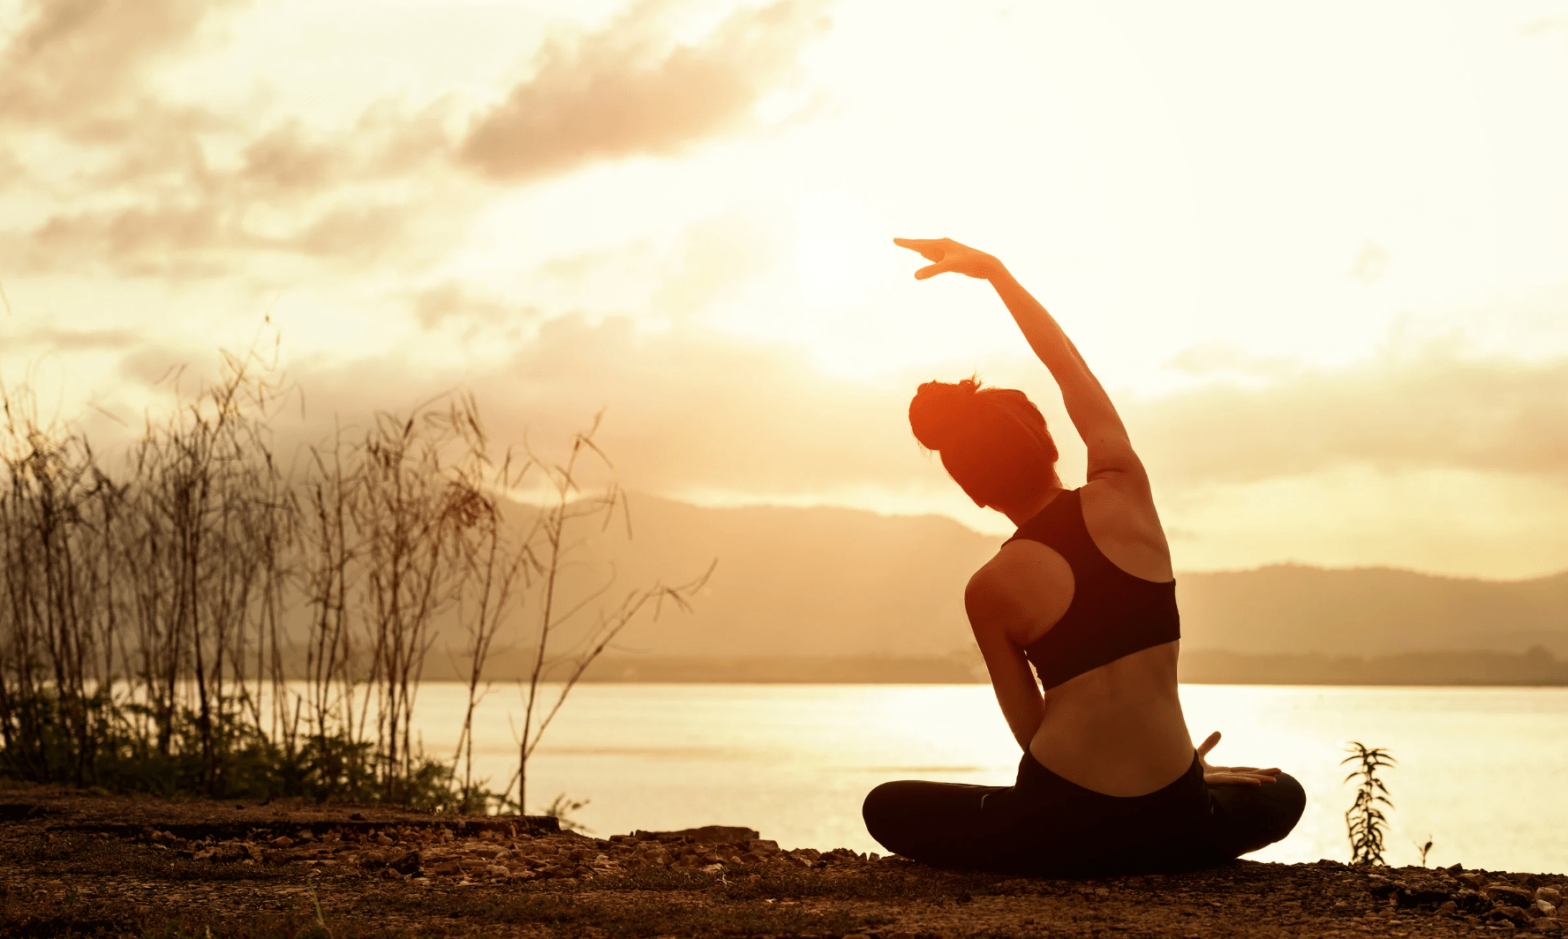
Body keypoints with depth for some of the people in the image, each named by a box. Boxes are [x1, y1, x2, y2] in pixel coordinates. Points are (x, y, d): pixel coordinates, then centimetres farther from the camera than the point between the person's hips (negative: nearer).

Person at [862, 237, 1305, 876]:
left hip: (1062, 827, -2)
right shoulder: (1123, 494, -1)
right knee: (1281, 795, 36)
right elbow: (1070, 367, 14)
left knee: (886, 808, 22)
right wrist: (993, 269, 23)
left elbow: (1033, 731, 2)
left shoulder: (989, 591, -4)